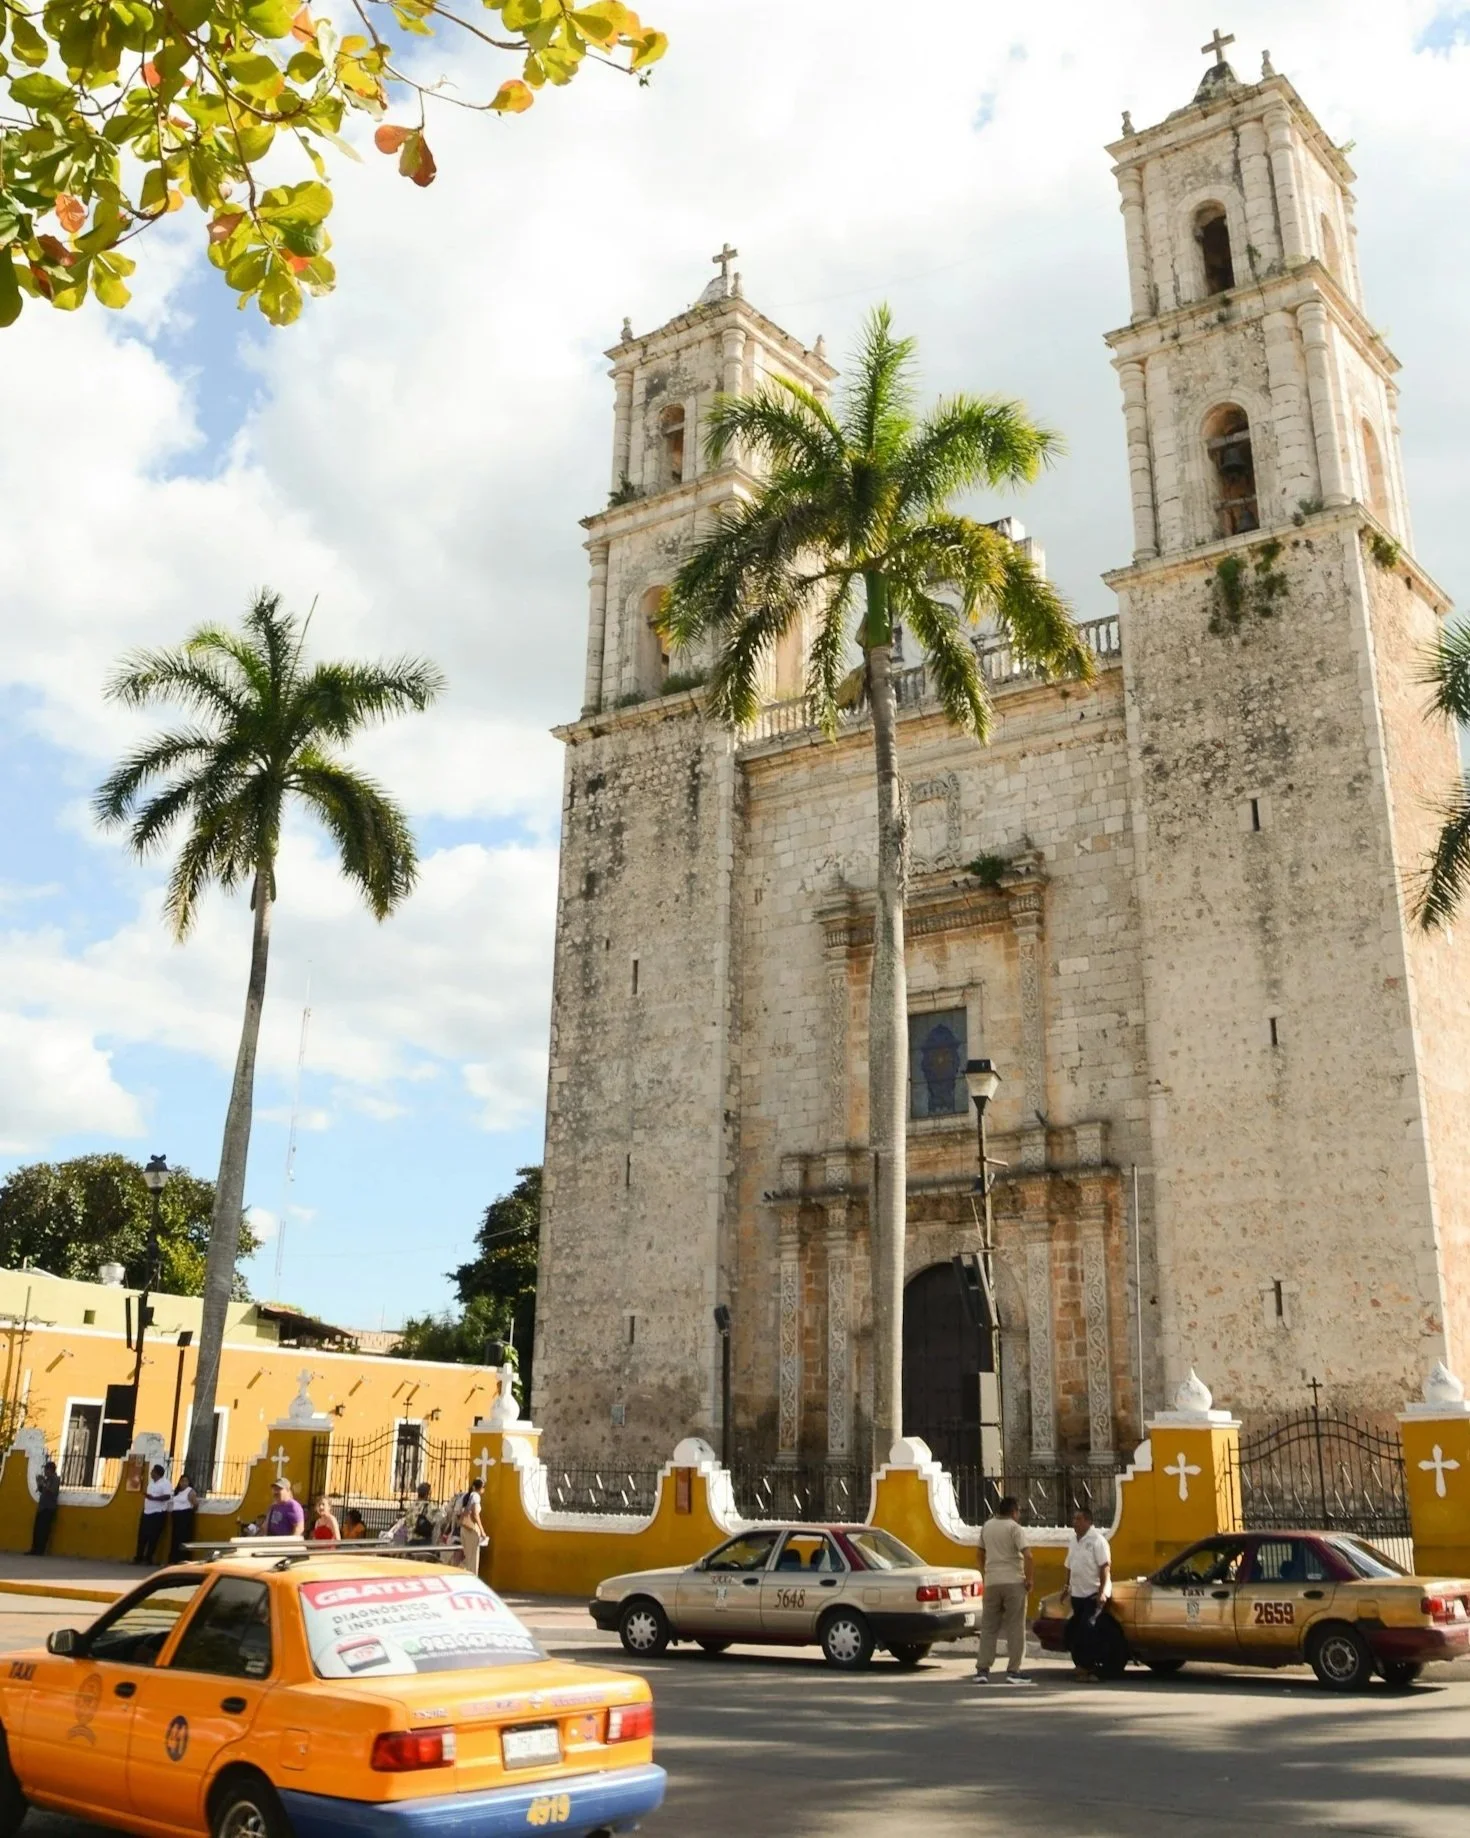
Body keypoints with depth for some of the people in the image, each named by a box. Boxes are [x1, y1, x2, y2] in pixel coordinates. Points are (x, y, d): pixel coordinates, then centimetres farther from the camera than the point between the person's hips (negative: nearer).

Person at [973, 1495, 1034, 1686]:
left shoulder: (987, 1526, 10)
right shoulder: (1014, 1527, -8)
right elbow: (1027, 1555, -17)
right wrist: (1029, 1579, -8)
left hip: (991, 1582, 5)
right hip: (1013, 1582, -5)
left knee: (988, 1627, 9)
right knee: (1015, 1628, 3)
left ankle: (982, 1670, 4)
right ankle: (1014, 1671, 2)